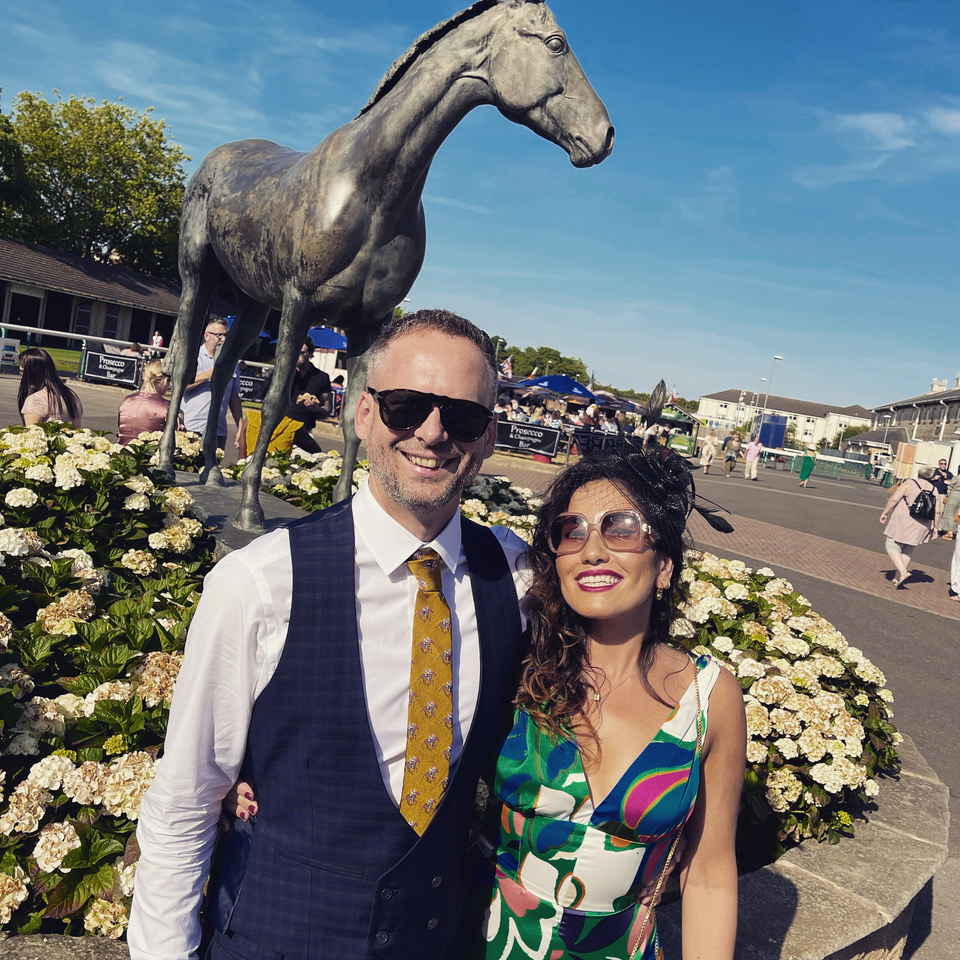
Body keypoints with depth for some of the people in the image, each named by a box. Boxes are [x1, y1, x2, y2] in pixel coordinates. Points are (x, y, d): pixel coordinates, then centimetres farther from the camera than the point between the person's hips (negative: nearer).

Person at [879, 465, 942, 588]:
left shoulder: (909, 484, -7)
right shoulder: (934, 490, 6)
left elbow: (894, 499, -13)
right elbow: (937, 512, 4)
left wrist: (885, 512, -3)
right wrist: (934, 527, 13)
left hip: (903, 522, -5)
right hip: (921, 527, 5)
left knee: (892, 547, 4)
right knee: (907, 551, 16)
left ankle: (903, 572, -15)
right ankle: (897, 578, 15)